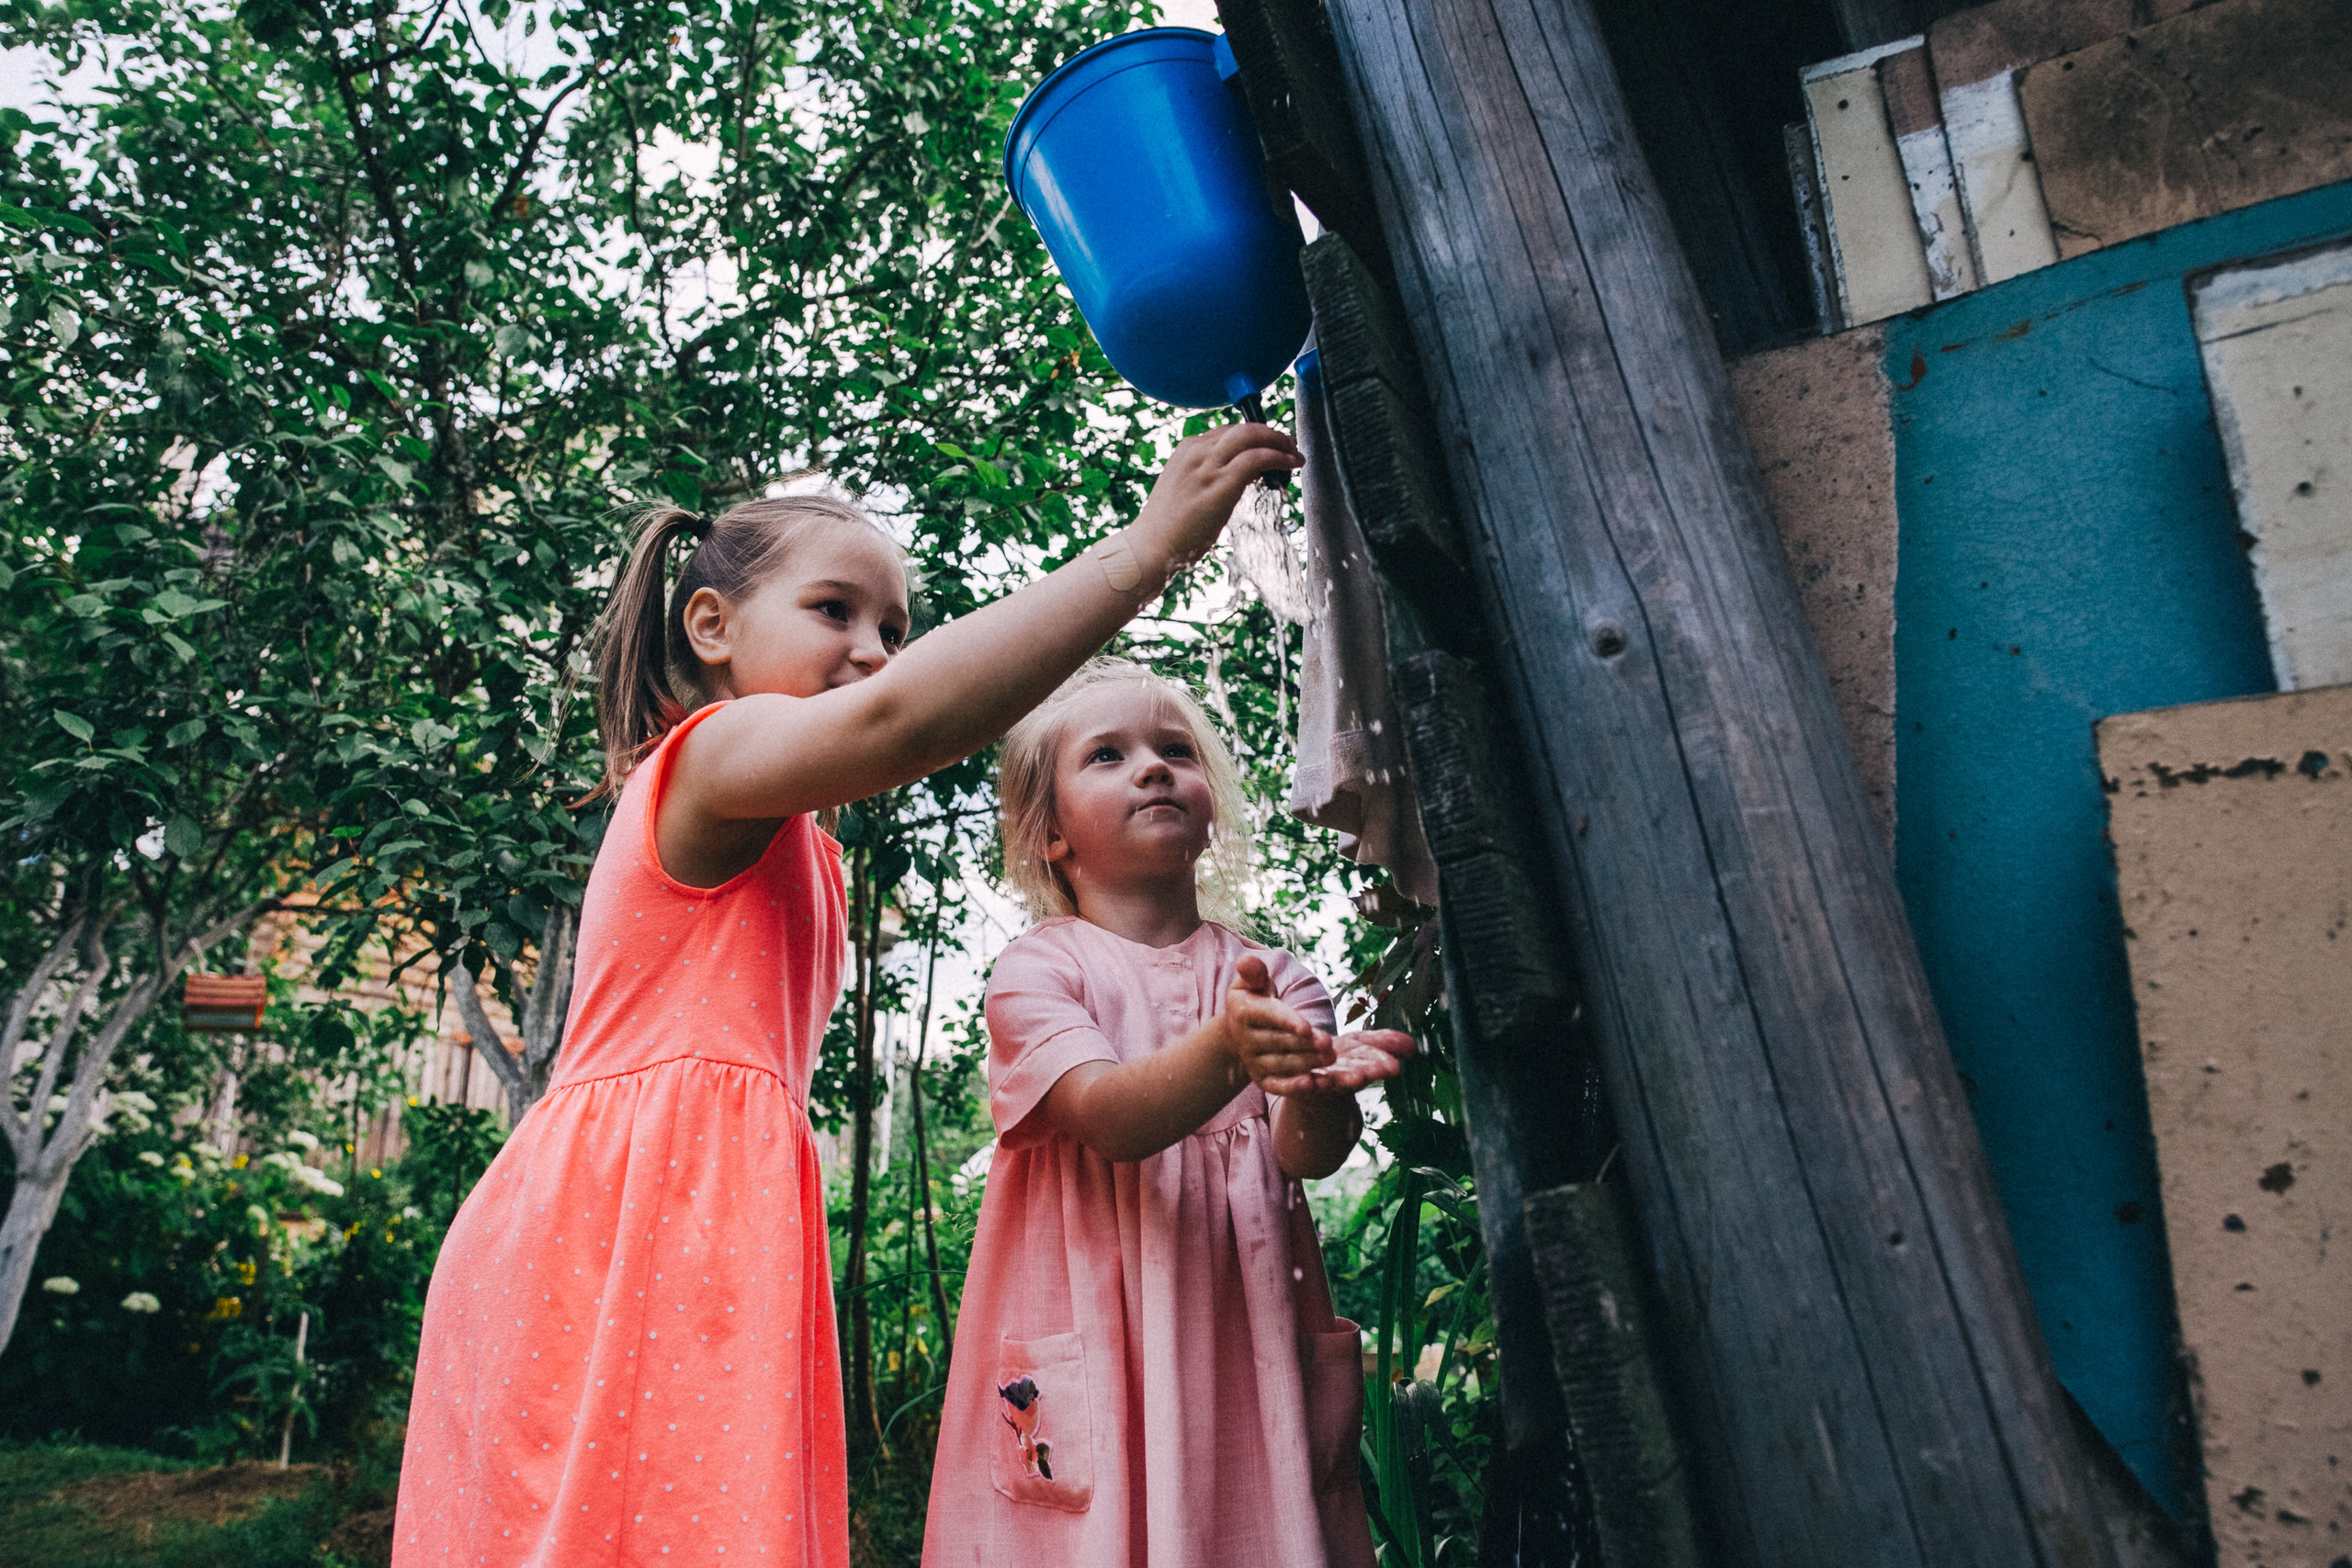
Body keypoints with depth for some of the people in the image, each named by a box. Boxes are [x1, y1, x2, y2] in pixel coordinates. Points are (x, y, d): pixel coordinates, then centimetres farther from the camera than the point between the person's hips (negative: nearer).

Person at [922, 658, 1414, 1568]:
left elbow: (1309, 1153, -8)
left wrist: (1317, 1083, -31)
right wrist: (1228, 1051, -38)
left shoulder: (1272, 978, 6)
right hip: (1097, 1345, -2)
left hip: (1242, 1335, 3)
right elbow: (1106, 1117, -20)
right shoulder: (1036, 969, -3)